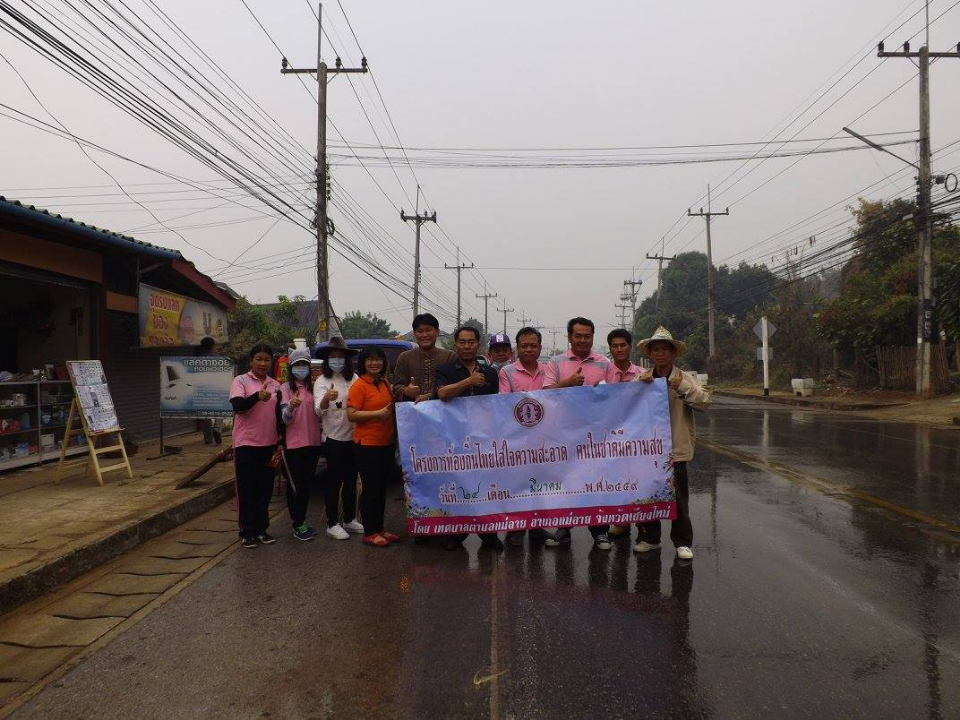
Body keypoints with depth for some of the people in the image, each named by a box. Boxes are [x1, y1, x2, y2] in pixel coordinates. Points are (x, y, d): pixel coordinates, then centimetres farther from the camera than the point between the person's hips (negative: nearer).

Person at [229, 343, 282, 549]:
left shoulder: (276, 385, 10)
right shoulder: (241, 381, -3)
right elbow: (237, 405, -19)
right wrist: (257, 397, -37)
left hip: (269, 445, 4)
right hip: (246, 444, -4)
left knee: (265, 490, 10)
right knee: (246, 490, 2)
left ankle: (261, 528, 22)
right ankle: (247, 531, 12)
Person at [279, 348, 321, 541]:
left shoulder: (313, 387, 10)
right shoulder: (285, 388, -3)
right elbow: (285, 419, -13)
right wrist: (291, 406, -32)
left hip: (313, 442, 5)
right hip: (294, 444, -5)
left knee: (307, 483, 12)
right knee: (295, 484, 0)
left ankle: (301, 521, 22)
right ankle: (298, 525, 6)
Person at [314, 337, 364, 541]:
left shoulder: (354, 379, 3)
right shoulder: (322, 381, -7)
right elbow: (319, 410, -21)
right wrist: (326, 399, -42)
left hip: (353, 437, 4)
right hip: (334, 439, -4)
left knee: (351, 480, 14)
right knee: (334, 481, 1)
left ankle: (349, 520, 26)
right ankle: (332, 524, 10)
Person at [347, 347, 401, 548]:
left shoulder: (385, 383, 10)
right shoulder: (359, 385, -11)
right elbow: (351, 415, -16)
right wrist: (378, 413, -22)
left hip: (386, 443, 7)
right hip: (367, 444, -7)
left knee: (382, 488, 15)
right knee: (370, 489, 1)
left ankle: (379, 528, 27)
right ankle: (369, 533, 12)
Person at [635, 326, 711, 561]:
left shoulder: (686, 378, 0)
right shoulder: (643, 379, 6)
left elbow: (704, 401, -10)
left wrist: (683, 386, -20)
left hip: (675, 449, -2)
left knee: (678, 498, 3)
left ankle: (682, 542, 15)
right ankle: (649, 538, 26)